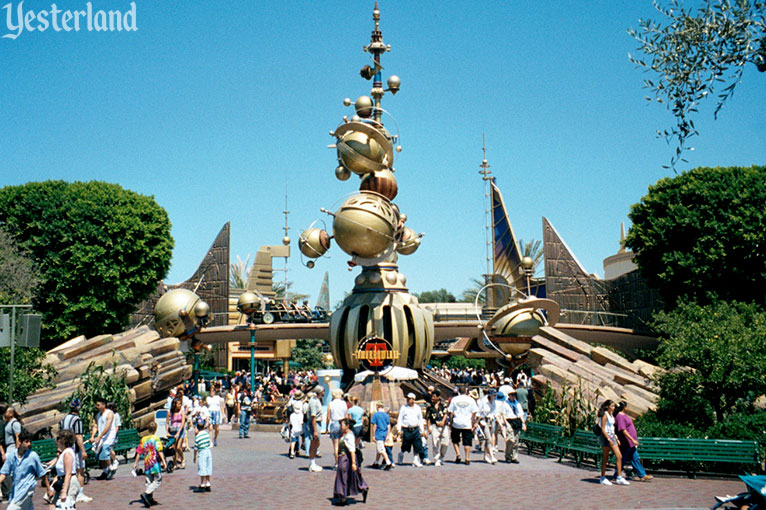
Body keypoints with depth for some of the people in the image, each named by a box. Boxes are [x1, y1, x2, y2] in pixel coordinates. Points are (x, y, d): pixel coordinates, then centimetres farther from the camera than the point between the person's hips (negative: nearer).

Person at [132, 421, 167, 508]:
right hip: (155, 463, -6)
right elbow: (159, 451, -14)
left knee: (149, 482, 12)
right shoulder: (156, 438, -9)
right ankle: (145, 493, -16)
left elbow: (139, 452, 8)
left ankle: (150, 499, 12)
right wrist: (163, 461, -14)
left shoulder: (143, 439, 5)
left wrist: (135, 462, 16)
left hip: (146, 463, 6)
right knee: (158, 480, 1)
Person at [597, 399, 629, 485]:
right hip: (606, 437, -9)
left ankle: (619, 478, 5)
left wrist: (615, 437, 16)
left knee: (619, 456, 2)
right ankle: (603, 478, 9)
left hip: (612, 436, 9)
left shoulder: (611, 415, 14)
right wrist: (609, 439, -22)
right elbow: (603, 429, -16)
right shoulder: (605, 415, -12)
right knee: (605, 458, -1)